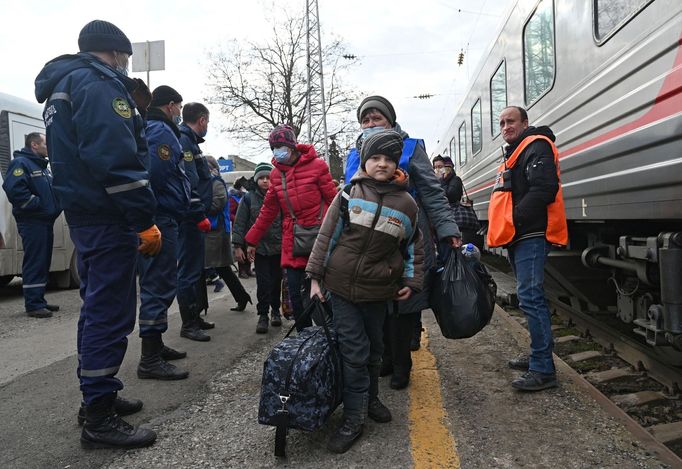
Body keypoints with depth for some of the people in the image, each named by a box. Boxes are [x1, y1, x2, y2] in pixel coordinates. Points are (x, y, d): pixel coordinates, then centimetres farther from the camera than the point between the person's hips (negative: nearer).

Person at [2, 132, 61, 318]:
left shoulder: (42, 167, 21)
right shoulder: (20, 163, -9)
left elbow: (53, 189, 28)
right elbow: (15, 190, -22)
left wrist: (56, 206, 9)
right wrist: (38, 204, -19)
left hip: (45, 221, 9)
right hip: (32, 222, -9)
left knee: (43, 263, 12)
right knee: (35, 263, -9)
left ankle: (39, 300, 19)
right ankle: (33, 304, -5)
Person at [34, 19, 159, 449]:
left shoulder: (63, 86, 22)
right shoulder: (99, 84, -11)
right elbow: (116, 158, -22)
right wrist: (144, 220, -22)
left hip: (84, 213, 10)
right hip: (108, 217, -10)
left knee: (98, 308, 17)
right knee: (110, 314, -6)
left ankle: (98, 396, 29)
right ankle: (100, 420, 1)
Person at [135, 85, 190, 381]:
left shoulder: (147, 129, 23)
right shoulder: (162, 132, -10)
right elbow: (158, 174, -26)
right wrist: (178, 205, -16)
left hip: (156, 218, 11)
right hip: (162, 219, -11)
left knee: (157, 283, 18)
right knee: (160, 285, -8)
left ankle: (155, 345, 31)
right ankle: (150, 360, -3)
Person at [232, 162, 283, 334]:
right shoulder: (248, 198, 0)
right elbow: (240, 223, 1)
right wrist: (238, 245, -4)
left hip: (278, 247, 1)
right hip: (258, 247, -1)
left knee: (276, 280, 11)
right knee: (263, 282, -4)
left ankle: (275, 310, 30)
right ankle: (263, 314, 9)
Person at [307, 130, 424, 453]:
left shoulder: (406, 203, 0)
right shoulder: (349, 194, -5)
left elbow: (413, 247, 11)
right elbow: (326, 236, -2)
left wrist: (412, 282, 5)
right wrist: (315, 276, -3)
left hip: (378, 292, 2)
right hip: (341, 287, -2)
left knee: (374, 349, 17)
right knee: (354, 351, -1)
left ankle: (370, 398, 39)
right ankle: (354, 418, 11)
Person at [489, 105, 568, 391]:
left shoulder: (536, 147, -7)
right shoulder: (514, 153, 24)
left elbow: (543, 189, -21)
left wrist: (514, 220, -19)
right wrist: (500, 229, 12)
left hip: (531, 236, -11)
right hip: (517, 238, 11)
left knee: (530, 298, -14)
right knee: (530, 298, 15)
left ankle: (543, 370, -10)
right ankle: (540, 356, 26)